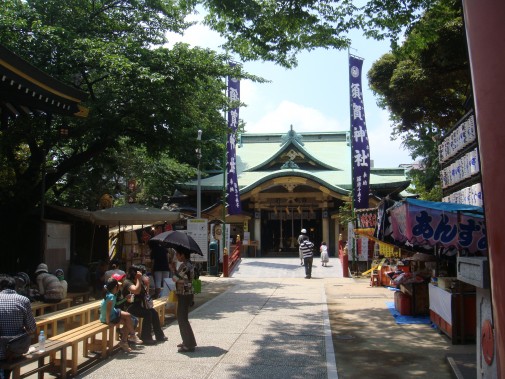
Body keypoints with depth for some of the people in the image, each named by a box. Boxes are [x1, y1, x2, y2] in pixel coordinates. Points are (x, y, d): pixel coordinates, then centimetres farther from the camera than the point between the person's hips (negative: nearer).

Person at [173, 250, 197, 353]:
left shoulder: (184, 266, -20)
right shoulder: (189, 264, 10)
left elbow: (175, 278, -18)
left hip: (184, 295, -10)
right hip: (187, 294, 10)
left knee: (182, 319, -4)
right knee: (182, 318, 19)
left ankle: (189, 345, 1)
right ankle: (188, 342, 29)